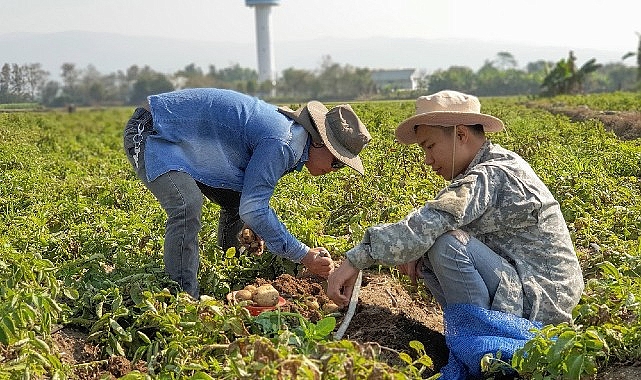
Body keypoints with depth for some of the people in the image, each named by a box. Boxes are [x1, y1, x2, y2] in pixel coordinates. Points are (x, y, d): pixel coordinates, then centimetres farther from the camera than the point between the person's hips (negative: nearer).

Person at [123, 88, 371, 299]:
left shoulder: (289, 129, 4)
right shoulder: (280, 143, -29)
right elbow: (253, 209, -28)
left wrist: (256, 228, 4)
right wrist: (304, 256, -23)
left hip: (185, 141, 10)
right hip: (150, 135, -10)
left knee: (237, 201, 9)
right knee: (188, 206, -31)